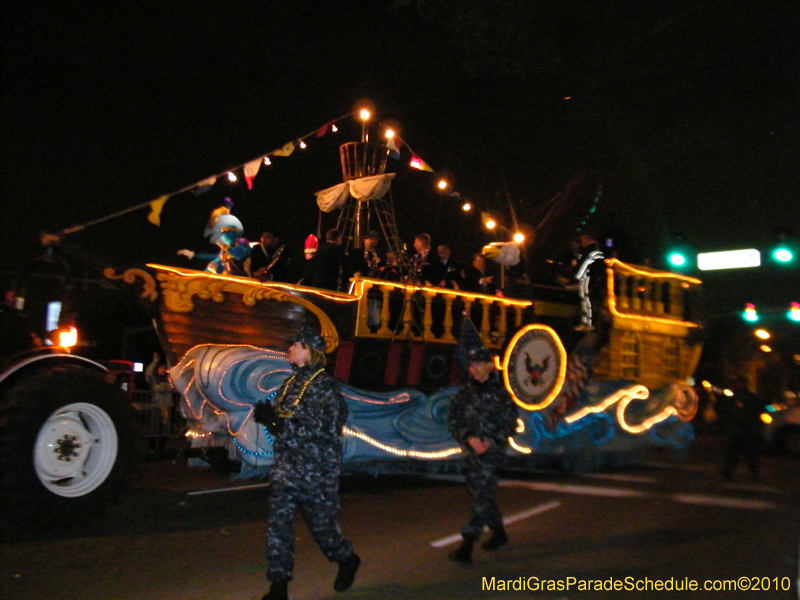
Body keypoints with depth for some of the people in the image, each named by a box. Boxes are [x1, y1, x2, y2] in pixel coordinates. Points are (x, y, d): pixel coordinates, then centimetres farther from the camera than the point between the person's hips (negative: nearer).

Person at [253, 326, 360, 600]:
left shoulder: (325, 385, -12)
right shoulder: (291, 383, 10)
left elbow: (325, 428, -21)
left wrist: (280, 421, -25)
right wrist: (268, 415, -8)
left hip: (316, 471, -6)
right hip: (285, 467, 6)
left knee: (322, 523, 9)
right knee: (278, 524, 1)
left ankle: (347, 559, 37)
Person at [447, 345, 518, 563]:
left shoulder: (500, 393, -2)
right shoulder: (464, 394, 8)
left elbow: (510, 423, -2)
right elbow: (454, 420, 4)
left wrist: (491, 441, -15)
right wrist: (469, 438, -12)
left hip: (492, 450, -5)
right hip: (470, 451, 5)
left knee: (482, 496, -12)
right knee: (479, 494, 15)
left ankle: (467, 545, -13)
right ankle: (499, 533, 35)